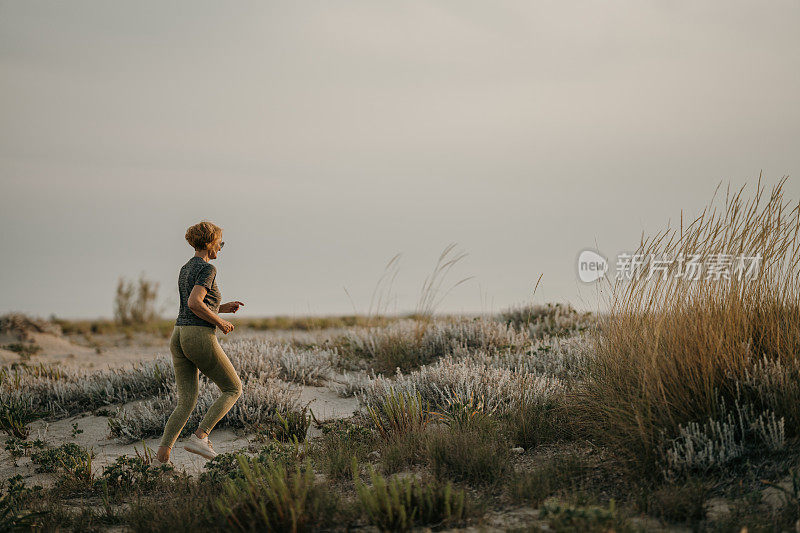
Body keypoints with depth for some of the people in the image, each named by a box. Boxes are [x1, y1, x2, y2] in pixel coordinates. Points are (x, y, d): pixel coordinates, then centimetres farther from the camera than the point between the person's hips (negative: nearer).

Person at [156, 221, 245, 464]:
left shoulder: (185, 269, 19)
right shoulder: (207, 269, -8)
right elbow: (194, 303, -21)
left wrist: (223, 308, 22)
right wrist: (220, 322, -9)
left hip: (179, 338, 8)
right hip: (201, 338, -8)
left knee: (186, 402, 5)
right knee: (233, 390, 8)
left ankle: (162, 456, -9)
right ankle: (199, 437, -6)